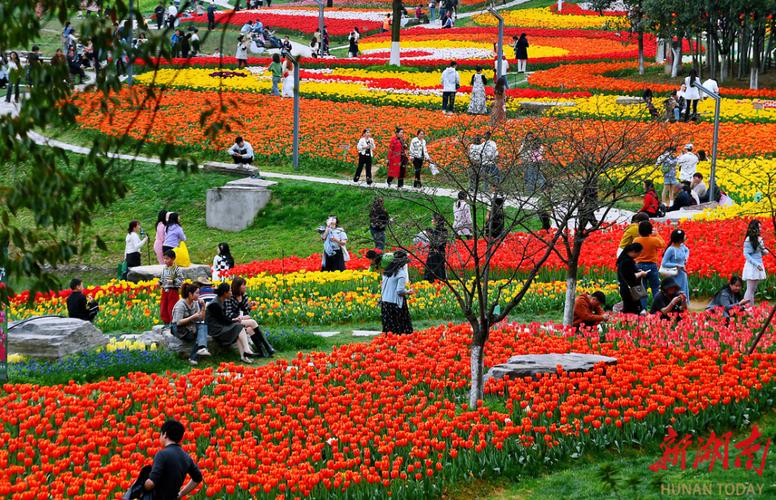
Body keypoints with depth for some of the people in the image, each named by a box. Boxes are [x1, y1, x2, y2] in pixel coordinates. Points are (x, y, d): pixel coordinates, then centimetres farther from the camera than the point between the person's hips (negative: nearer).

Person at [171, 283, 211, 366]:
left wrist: (203, 307, -9)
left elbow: (201, 319, 4)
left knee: (203, 326, -24)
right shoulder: (181, 305, -16)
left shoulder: (195, 303, 6)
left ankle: (202, 348, -43)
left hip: (191, 327, 7)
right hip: (178, 329, -7)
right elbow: (178, 322, -22)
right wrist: (192, 317, -24)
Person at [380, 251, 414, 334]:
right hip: (395, 304, -7)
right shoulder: (401, 273, -12)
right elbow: (400, 290, -17)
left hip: (384, 303, 7)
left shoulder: (387, 271, 10)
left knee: (388, 330, 10)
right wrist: (408, 292, 2)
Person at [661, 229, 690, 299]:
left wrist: (686, 258, 7)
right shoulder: (671, 250, -20)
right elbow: (664, 264, -19)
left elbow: (687, 250, 28)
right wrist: (677, 265, -22)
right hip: (675, 277, -8)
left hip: (683, 275, 8)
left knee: (683, 296, 12)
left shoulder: (682, 246, 2)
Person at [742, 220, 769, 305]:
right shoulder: (748, 240, -12)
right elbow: (746, 254, -14)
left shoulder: (759, 239, 9)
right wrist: (756, 264, -20)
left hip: (759, 266, 7)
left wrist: (765, 251, -4)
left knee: (754, 290, 8)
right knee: (750, 290, -8)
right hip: (752, 266, -7)